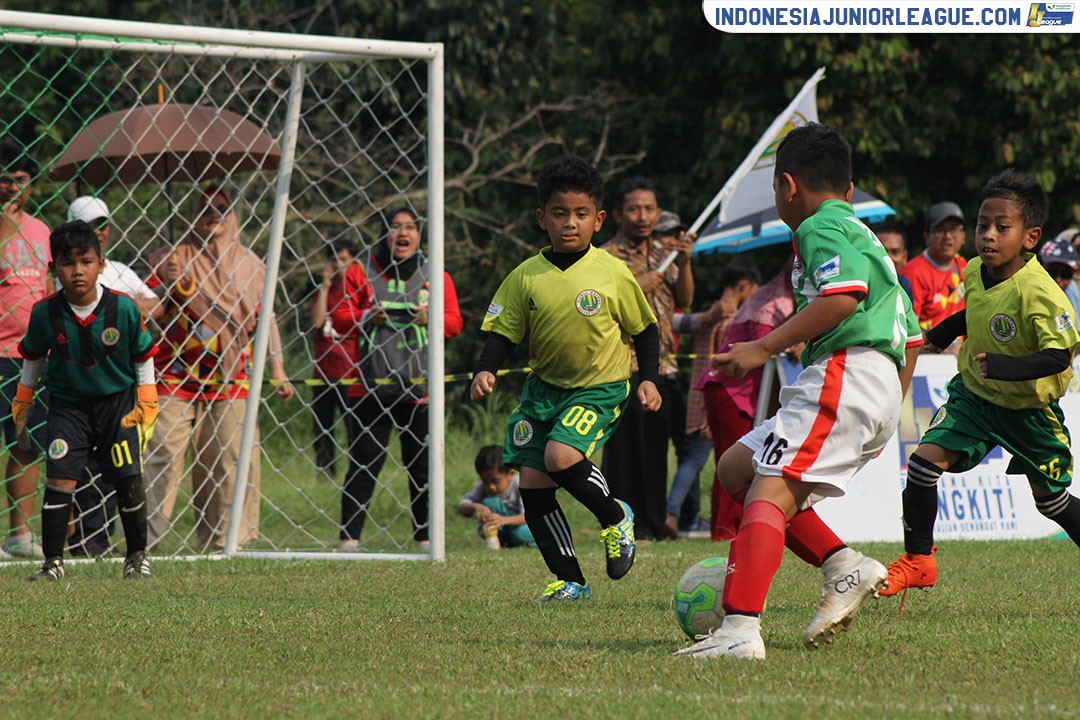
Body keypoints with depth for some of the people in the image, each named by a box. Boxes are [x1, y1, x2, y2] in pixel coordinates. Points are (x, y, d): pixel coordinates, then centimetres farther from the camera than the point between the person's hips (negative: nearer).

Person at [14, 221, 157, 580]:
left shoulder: (124, 308, -14)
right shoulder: (45, 313, -13)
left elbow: (143, 355, 1)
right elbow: (33, 357, 7)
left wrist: (146, 403, 4)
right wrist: (22, 402, 15)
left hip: (118, 402, 0)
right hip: (67, 405, 0)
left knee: (129, 480, -2)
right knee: (59, 479, -10)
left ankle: (137, 556, 17)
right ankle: (53, 561, -1)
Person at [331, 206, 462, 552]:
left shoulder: (436, 276, 11)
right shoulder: (362, 273, 7)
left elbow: (455, 322, 9)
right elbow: (339, 318, 6)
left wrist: (432, 318, -11)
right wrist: (365, 318, -14)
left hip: (421, 389, 1)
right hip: (371, 388, -1)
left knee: (422, 465, 3)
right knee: (363, 464, -3)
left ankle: (424, 537, 11)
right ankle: (349, 537, -1)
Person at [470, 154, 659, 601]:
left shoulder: (613, 274, -7)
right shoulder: (526, 278, -3)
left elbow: (645, 330, 4)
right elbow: (502, 332, 2)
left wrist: (648, 379, -5)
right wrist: (485, 371, -16)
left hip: (600, 388, -4)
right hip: (544, 386, 4)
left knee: (561, 456, -28)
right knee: (532, 482, -3)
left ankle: (615, 518, 1)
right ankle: (569, 580, 8)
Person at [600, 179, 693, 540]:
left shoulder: (663, 254, 17)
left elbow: (684, 300, 8)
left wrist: (683, 263, -7)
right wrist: (635, 290, -18)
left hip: (661, 366, 6)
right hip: (622, 366, -6)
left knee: (656, 449, 8)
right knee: (624, 449, -7)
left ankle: (654, 523, 13)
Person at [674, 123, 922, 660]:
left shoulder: (821, 227, 0)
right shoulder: (868, 239, 30)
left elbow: (842, 296, -20)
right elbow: (911, 334, 30)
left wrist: (766, 347, -18)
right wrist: (889, 411, 33)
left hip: (845, 373, -10)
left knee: (769, 492, -19)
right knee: (736, 469, 14)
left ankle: (740, 630, -34)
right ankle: (845, 566, 1)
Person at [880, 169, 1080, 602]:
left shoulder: (1038, 293, -30)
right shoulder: (975, 272, -8)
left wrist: (1010, 367, -44)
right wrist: (942, 334, 17)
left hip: (1029, 408, -5)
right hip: (974, 393, 5)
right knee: (925, 459, -13)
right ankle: (918, 562, 1)